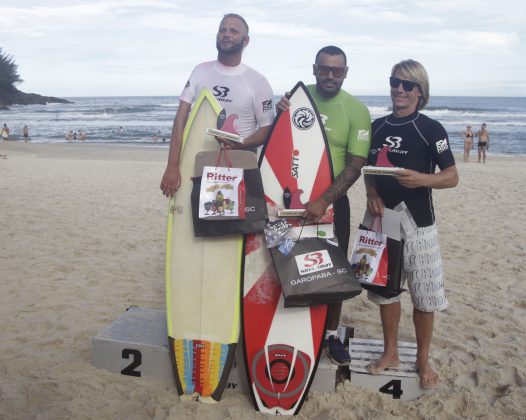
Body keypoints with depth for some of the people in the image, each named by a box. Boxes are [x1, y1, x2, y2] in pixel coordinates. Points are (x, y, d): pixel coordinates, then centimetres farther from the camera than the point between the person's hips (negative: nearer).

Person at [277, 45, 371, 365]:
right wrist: (279, 115, -14)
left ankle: (332, 334, 26)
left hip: (332, 201, -2)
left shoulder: (357, 111, -9)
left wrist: (325, 201, -25)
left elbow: (355, 165, -14)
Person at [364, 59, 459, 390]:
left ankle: (423, 359, 22)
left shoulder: (431, 129, -7)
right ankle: (391, 353, 29)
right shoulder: (378, 127, 7)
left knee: (424, 296, 4)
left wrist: (422, 179, -26)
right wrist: (372, 194, -6)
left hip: (419, 225, -4)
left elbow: (452, 177, -8)